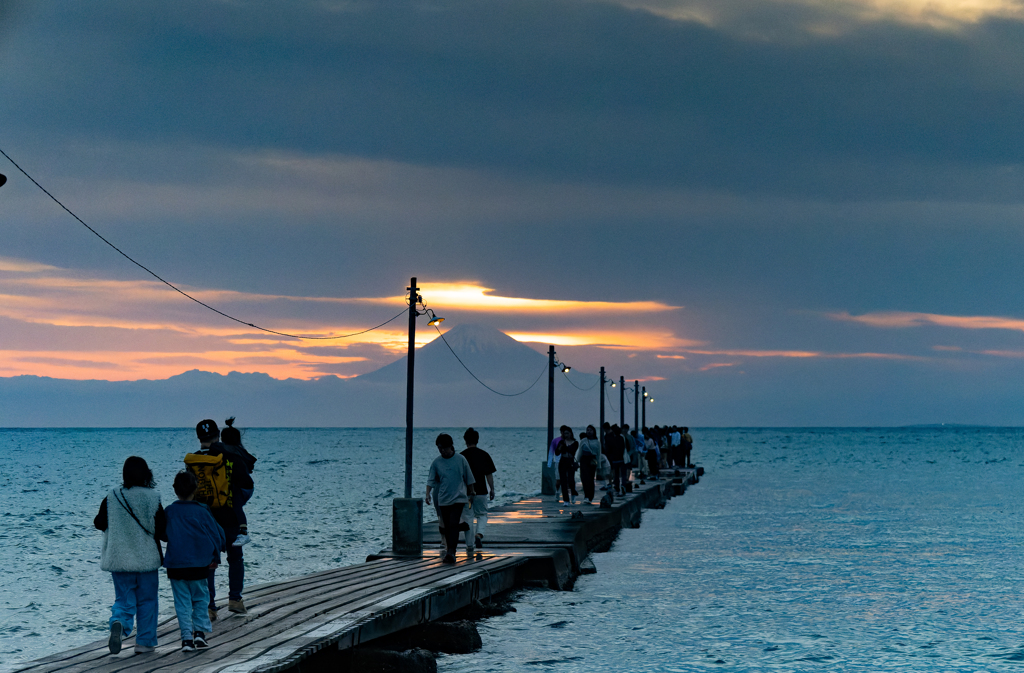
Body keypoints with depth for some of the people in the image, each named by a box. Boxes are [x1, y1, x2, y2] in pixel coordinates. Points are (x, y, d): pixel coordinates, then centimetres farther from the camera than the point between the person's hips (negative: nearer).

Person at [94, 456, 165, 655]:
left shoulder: (112, 497, -4)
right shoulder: (152, 498, -10)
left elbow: (100, 523, 2)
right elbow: (162, 528, -10)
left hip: (119, 558, 2)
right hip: (146, 559, -2)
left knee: (123, 600, 8)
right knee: (147, 601, 11)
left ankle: (118, 623, -23)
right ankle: (145, 641, 12)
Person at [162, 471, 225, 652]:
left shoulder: (169, 511, -2)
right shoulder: (202, 511, -6)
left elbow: (163, 535, 10)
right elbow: (218, 534, -2)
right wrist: (215, 557, 11)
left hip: (175, 566, 1)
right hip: (199, 566, -1)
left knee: (182, 602, 6)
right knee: (200, 598, 15)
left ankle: (186, 637, -1)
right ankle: (200, 632, 6)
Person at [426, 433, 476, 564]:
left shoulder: (461, 460, -2)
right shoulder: (436, 462, 2)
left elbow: (469, 479, 7)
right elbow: (431, 480, 1)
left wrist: (471, 493, 11)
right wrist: (428, 494, -13)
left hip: (458, 498, -3)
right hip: (443, 499, 3)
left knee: (454, 525, -16)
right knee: (447, 527, 9)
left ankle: (451, 553, -22)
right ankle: (449, 553, 20)